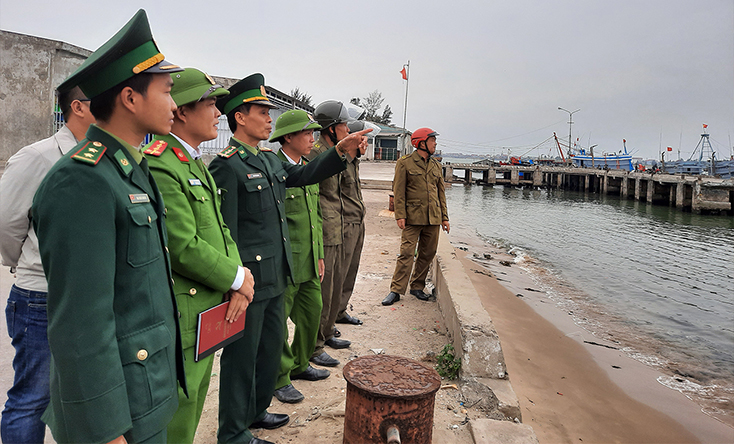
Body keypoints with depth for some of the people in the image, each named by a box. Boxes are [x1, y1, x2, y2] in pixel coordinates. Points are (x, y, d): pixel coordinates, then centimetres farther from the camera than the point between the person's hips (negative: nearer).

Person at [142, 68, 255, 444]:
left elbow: (219, 228, 11)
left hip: (209, 313, 10)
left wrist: (239, 279, -3)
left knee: (193, 405, 24)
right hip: (181, 319, -9)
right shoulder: (159, 166, -21)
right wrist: (237, 278, -12)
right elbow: (183, 247, -24)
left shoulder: (197, 163, 12)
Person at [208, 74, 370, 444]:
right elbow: (225, 232, -18)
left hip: (275, 278, 9)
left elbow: (304, 175, 16)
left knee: (272, 344, 21)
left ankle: (256, 410, 40)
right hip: (249, 280, -9)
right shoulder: (226, 166, -16)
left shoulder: (270, 159, 11)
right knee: (242, 354, 5)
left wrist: (342, 152, 2)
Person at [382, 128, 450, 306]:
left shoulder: (436, 165, 15)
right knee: (406, 253, -8)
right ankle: (396, 290, -1)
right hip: (413, 217, -5)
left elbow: (441, 192, 18)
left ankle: (417, 287, 21)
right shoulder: (405, 163, -1)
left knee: (427, 254, 8)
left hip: (433, 218, 5)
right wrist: (400, 215, -13)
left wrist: (444, 217, 12)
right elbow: (399, 191, -5)